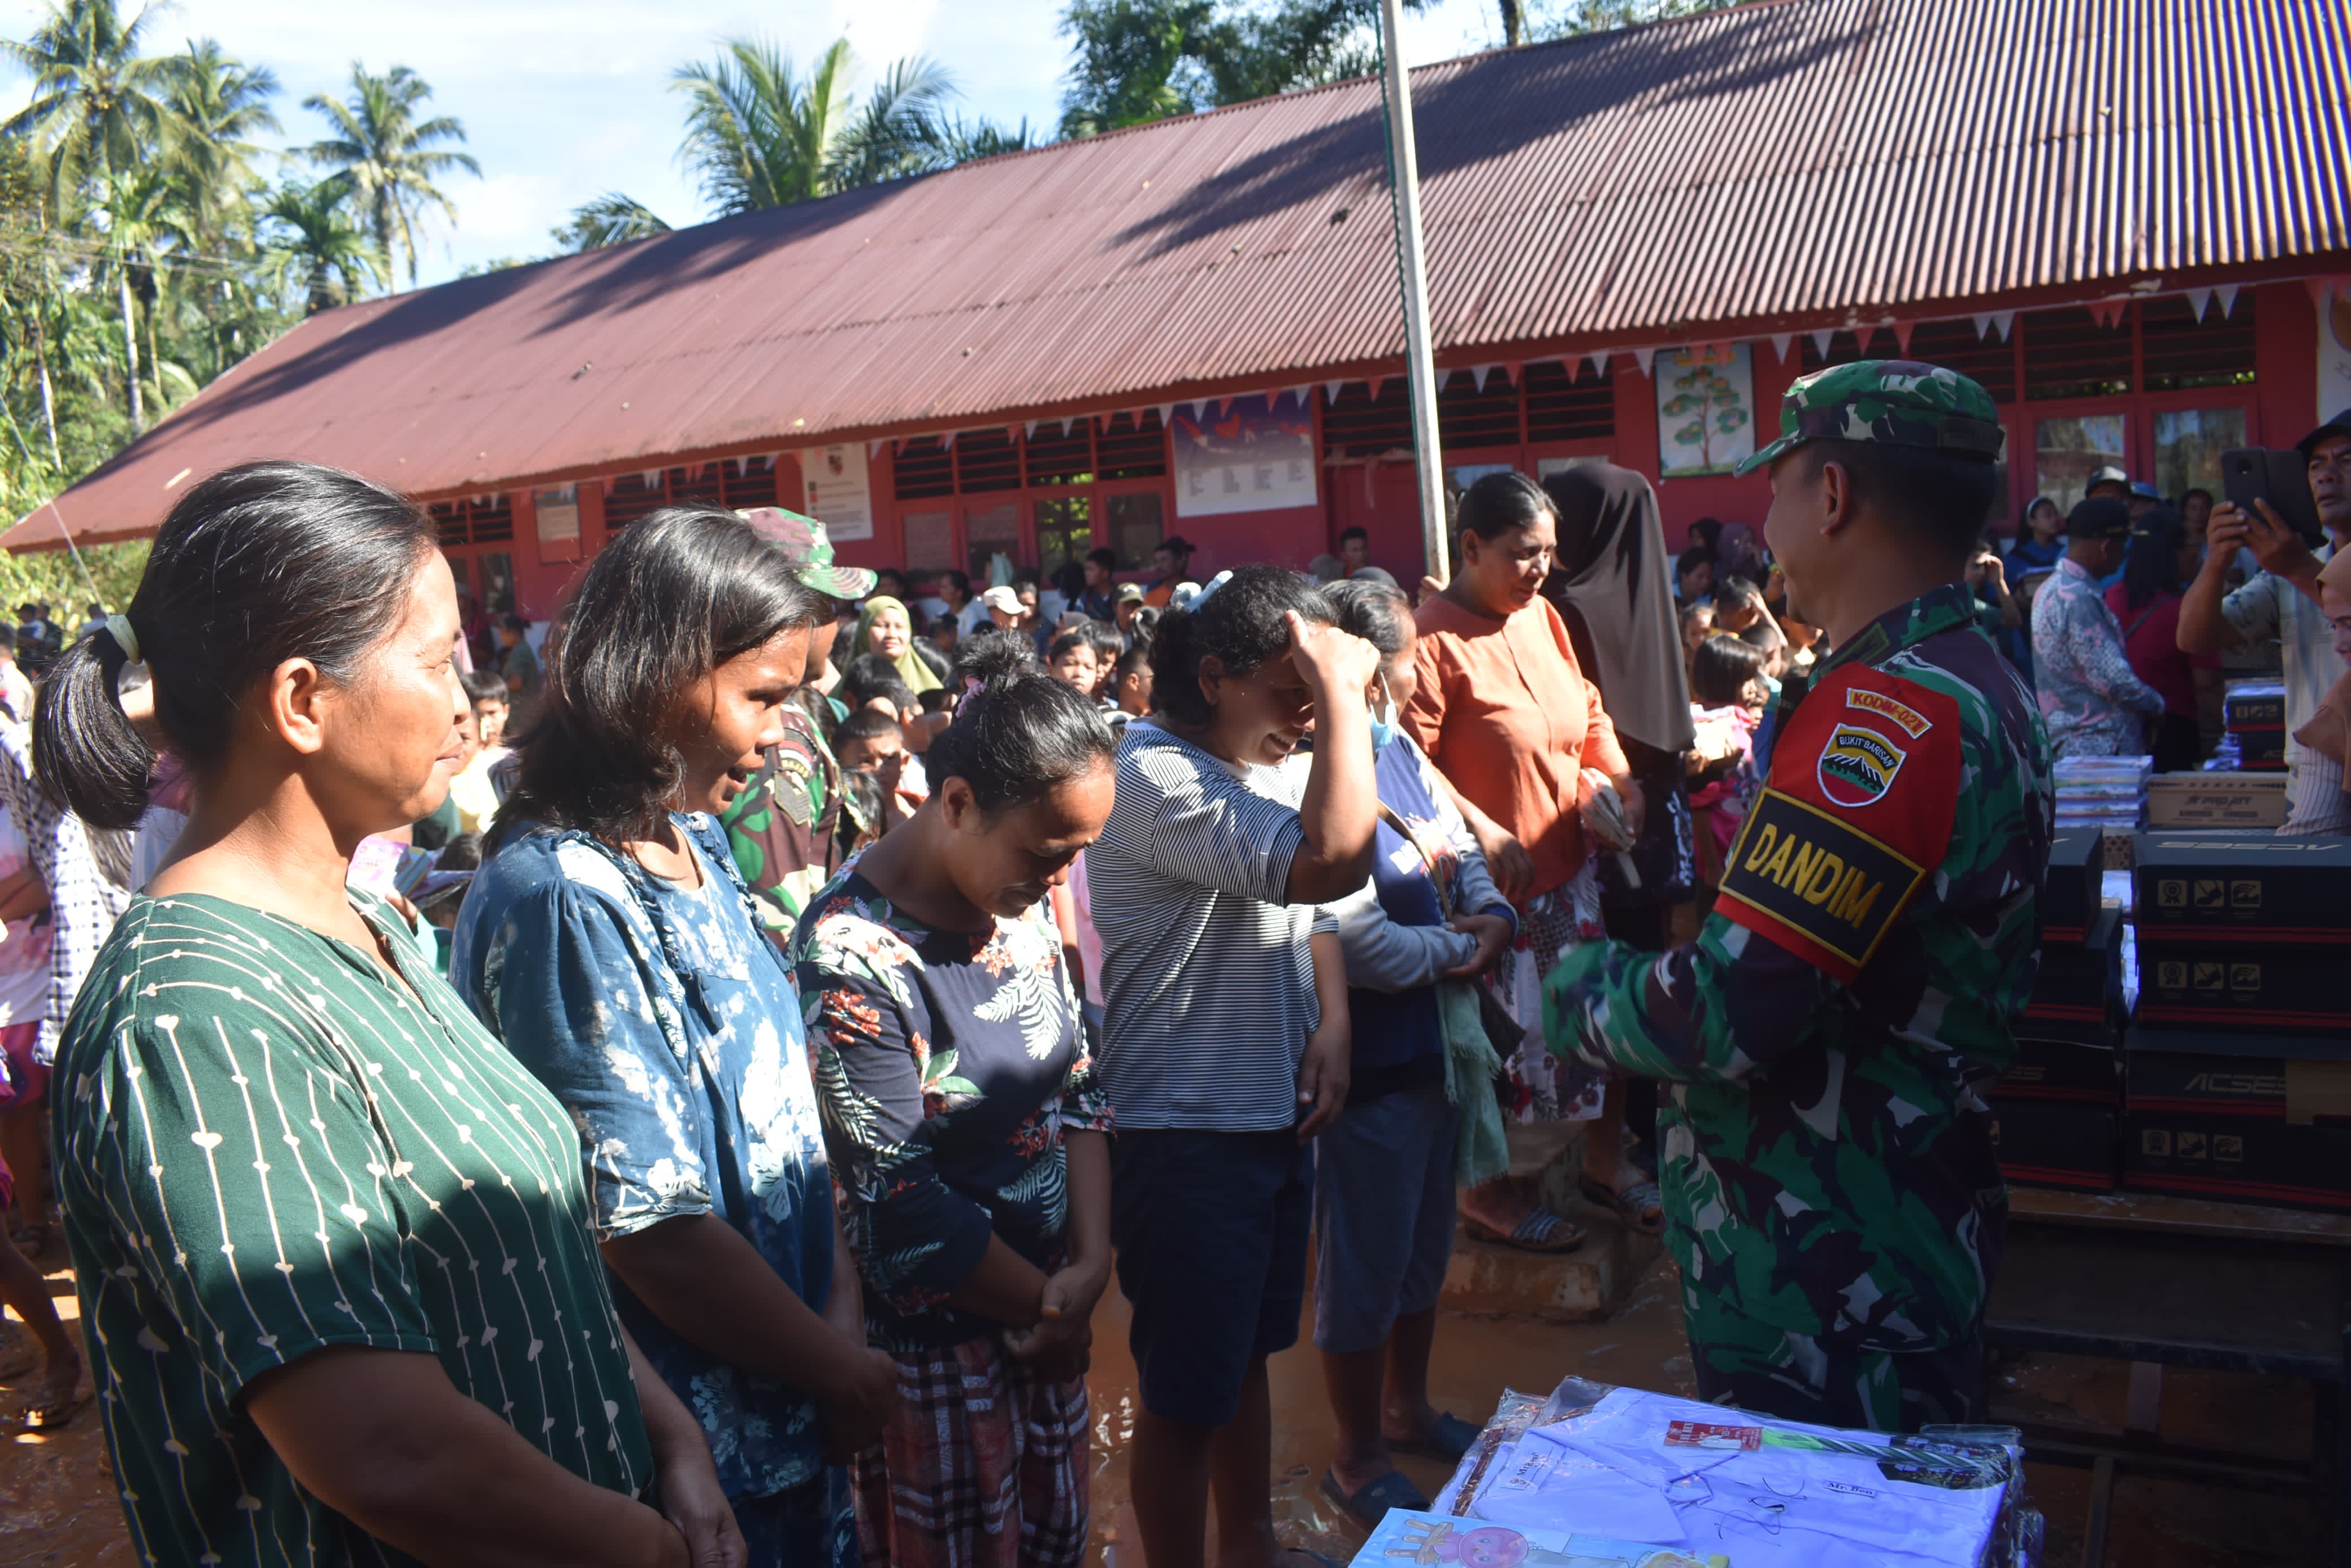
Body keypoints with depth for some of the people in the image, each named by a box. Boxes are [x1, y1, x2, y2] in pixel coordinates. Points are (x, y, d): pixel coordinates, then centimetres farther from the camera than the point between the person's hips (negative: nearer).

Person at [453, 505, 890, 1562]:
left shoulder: (695, 844, 1)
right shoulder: (561, 900, -25)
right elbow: (651, 1232, -25)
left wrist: (843, 1305, -3)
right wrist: (843, 1372, -12)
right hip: (695, 1431, -8)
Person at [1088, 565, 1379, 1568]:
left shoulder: (1276, 763, 6)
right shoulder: (1157, 779, -24)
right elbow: (1332, 858, -37)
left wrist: (1331, 1022, 0)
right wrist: (1343, 692, -29)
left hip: (1277, 1115, 9)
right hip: (1183, 1137, -9)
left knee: (1249, 1354, 26)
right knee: (1187, 1396, 8)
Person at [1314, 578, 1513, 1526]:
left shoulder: (1402, 751, 3)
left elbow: (1465, 853, 13)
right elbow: (1357, 942, -28)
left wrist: (1495, 916, -9)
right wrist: (1460, 951, -11)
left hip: (1436, 1046, 9)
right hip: (1369, 1064, -9)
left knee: (1424, 1250, 24)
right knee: (1363, 1268, 9)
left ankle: (1407, 1410, 46)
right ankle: (1358, 1463, 29)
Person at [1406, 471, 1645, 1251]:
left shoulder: (1542, 615, 6)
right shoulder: (1434, 639, -19)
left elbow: (1588, 709, 17)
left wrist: (1621, 779, 3)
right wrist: (1483, 831, -24)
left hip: (1568, 863, 8)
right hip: (1490, 878, -7)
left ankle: (1600, 1147, 38)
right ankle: (1486, 1187, 24)